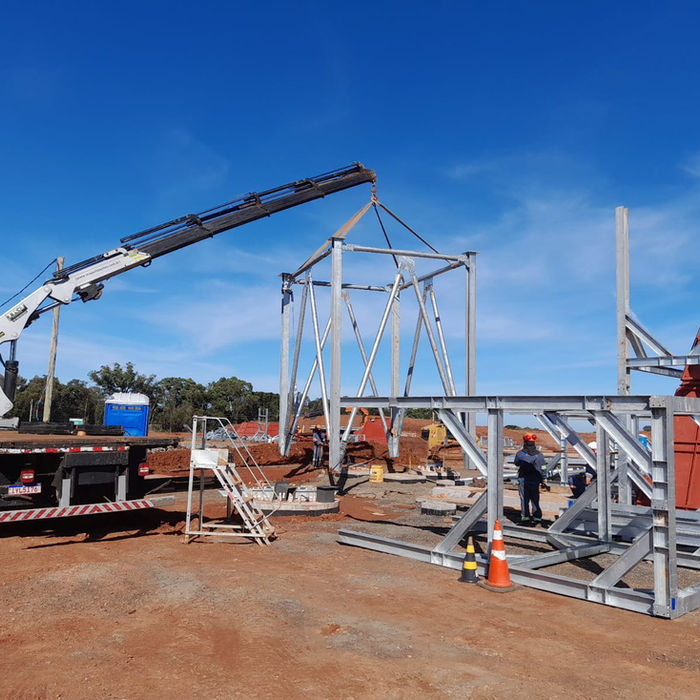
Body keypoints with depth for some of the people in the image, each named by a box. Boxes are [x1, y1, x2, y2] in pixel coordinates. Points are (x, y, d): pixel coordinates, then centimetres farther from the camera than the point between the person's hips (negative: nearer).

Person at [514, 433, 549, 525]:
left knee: (524, 500, 4)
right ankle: (537, 517, 13)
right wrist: (543, 482, 2)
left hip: (523, 480, -2)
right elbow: (542, 469, -3)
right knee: (535, 500, 11)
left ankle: (525, 517, 3)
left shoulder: (520, 454, -7)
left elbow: (516, 463, 9)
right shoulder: (539, 454, -2)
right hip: (535, 480, 2)